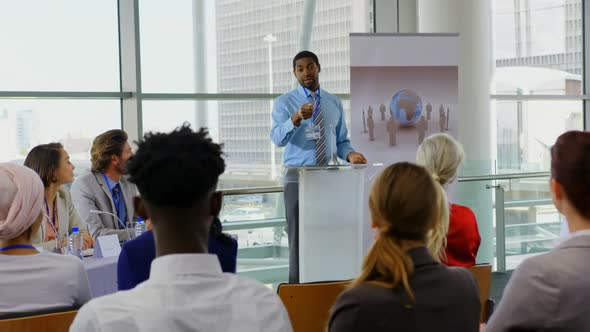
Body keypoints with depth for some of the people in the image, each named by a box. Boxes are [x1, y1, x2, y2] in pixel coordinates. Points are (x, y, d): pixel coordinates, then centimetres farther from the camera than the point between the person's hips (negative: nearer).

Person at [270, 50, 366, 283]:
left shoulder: (334, 103, 11)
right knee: (299, 237, 1)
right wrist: (296, 118, -37)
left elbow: (341, 141, 12)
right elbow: (277, 138, -19)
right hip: (298, 177, -3)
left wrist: (350, 154, -11)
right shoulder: (284, 102, -2)